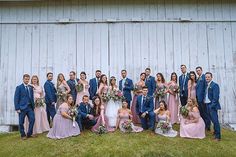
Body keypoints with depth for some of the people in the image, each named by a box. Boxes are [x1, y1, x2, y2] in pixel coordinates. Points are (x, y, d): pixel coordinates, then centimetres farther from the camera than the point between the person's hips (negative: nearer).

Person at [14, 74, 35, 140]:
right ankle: (23, 135, 21)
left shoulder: (30, 88, 12)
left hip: (30, 107, 4)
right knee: (21, 122, 4)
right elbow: (16, 98, -5)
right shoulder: (19, 87, -2)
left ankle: (29, 134, 14)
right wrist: (17, 108, -11)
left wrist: (33, 106, 6)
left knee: (32, 119, -2)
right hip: (22, 107, -4)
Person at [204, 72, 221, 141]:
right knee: (212, 120, 17)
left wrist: (212, 105, -18)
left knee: (215, 120, -5)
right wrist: (205, 101, 5)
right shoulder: (207, 85, 13)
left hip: (212, 105, -7)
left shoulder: (215, 85, -11)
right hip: (207, 105, 8)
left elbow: (216, 97, -16)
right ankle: (215, 132, 32)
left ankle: (218, 136, 4)